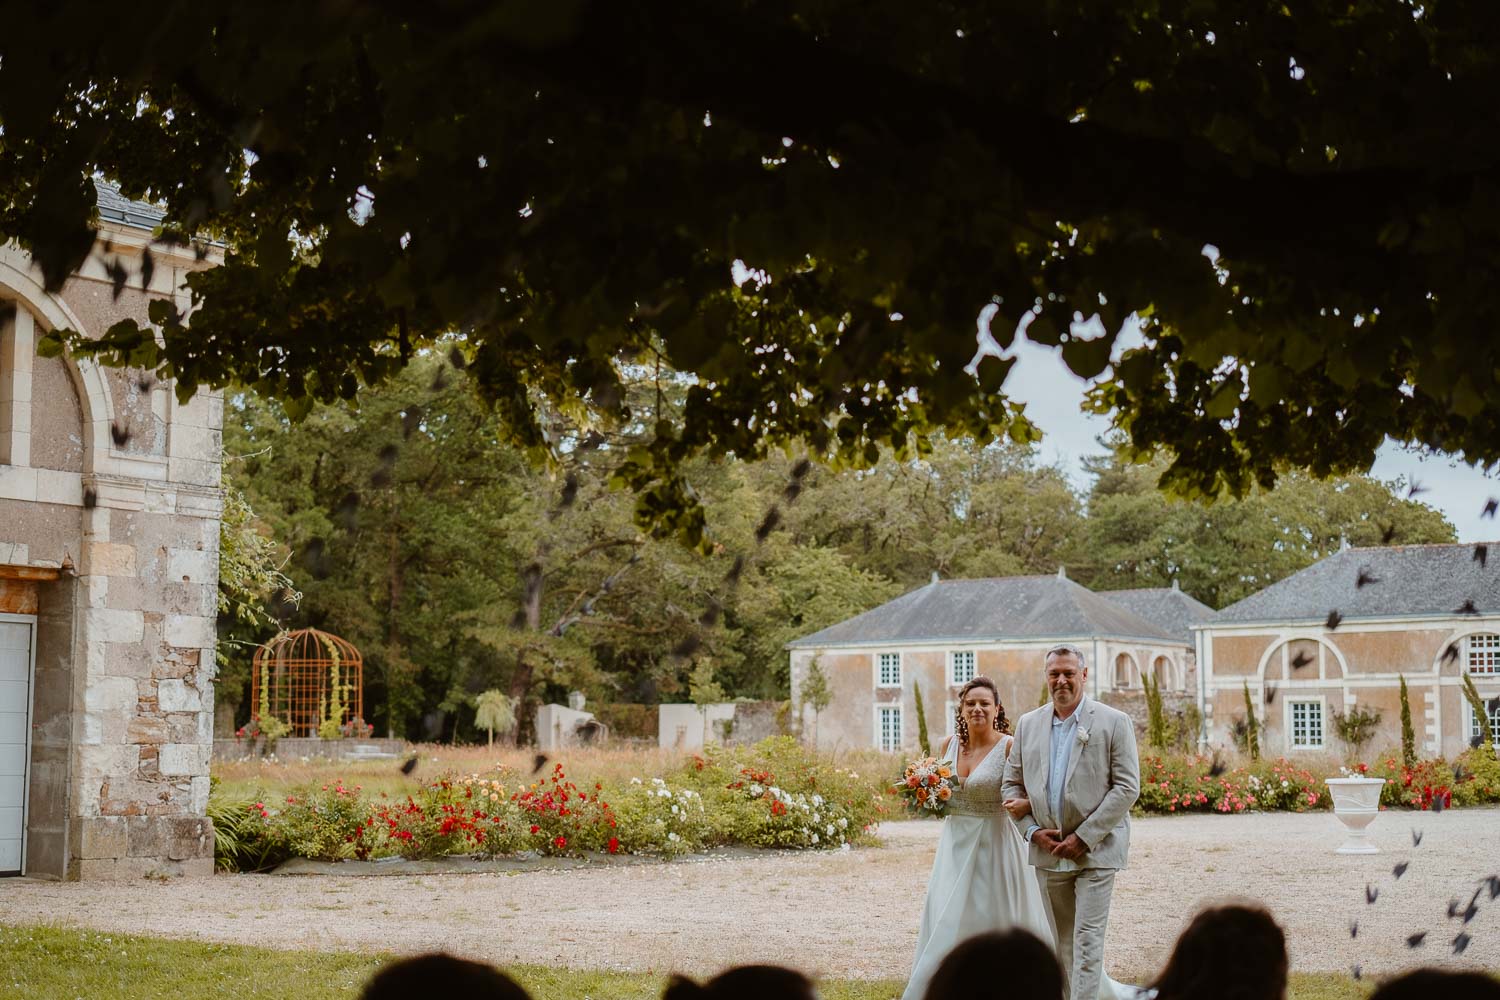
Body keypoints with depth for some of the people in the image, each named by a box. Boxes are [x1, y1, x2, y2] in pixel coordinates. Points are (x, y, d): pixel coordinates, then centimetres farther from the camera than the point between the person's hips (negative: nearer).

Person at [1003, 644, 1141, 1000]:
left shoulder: (1114, 723, -4)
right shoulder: (1028, 724, 9)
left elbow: (1127, 788, -9)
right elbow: (1012, 783, 13)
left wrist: (1083, 838, -13)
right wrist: (1033, 830, -3)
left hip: (1096, 849, -5)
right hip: (1049, 849, 5)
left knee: (1087, 938, -9)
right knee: (1060, 941, 11)